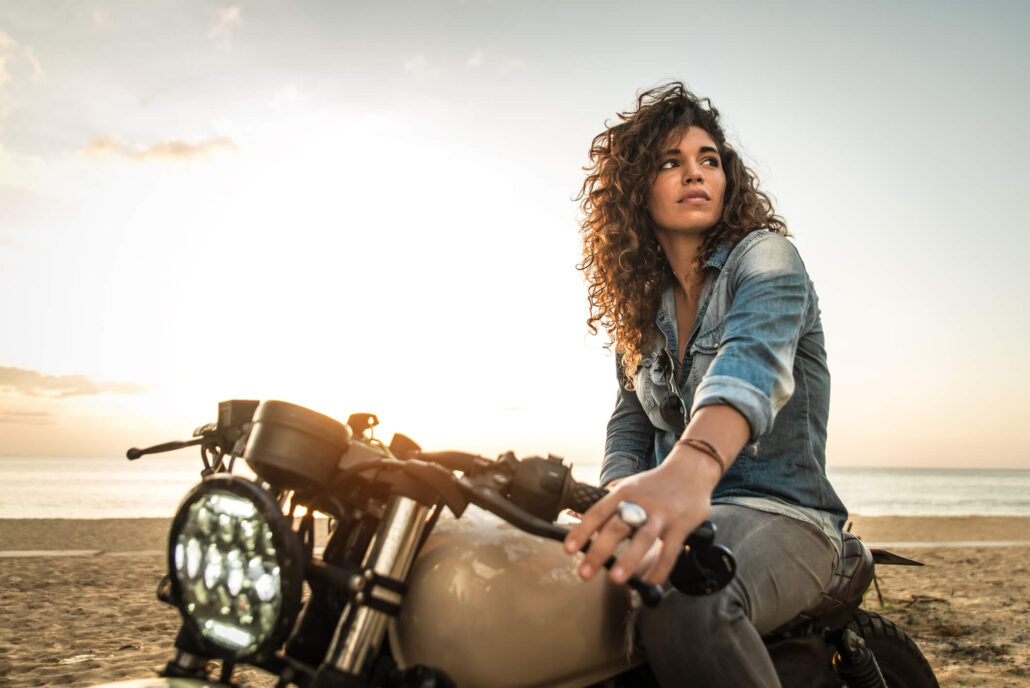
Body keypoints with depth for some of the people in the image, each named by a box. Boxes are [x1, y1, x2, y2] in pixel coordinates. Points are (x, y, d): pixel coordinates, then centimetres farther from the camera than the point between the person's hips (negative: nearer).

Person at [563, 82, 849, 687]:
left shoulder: (765, 255, -4)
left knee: (685, 607, -39)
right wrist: (617, 506, -11)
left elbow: (755, 361, -26)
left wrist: (691, 468, -49)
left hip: (779, 512, -5)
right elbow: (630, 422, 13)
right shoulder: (641, 307, 16)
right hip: (687, 508, 6)